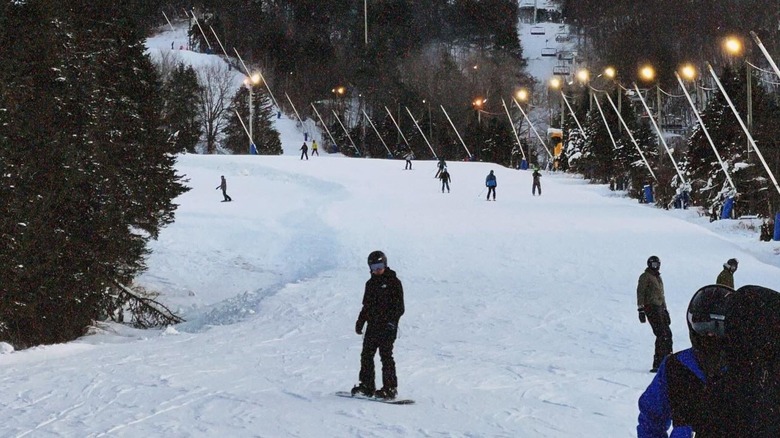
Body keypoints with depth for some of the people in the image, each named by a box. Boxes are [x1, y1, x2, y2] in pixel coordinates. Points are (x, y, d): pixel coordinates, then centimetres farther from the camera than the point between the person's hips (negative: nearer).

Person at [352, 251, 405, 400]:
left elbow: (399, 306, -8)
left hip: (387, 326, -7)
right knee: (366, 355, 6)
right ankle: (367, 385, 13)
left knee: (386, 355, -10)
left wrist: (392, 320, -20)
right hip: (372, 325, 7)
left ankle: (390, 388, -8)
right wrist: (360, 321, 15)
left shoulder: (393, 282, -4)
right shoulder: (371, 283, 16)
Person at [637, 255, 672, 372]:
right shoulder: (645, 277, -2)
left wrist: (665, 310, 29)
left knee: (667, 334, 7)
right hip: (651, 308, -9)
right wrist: (641, 309, -17)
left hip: (660, 308, 9)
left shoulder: (658, 278, 25)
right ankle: (658, 364, -17)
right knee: (661, 335, -15)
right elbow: (640, 292, -9)